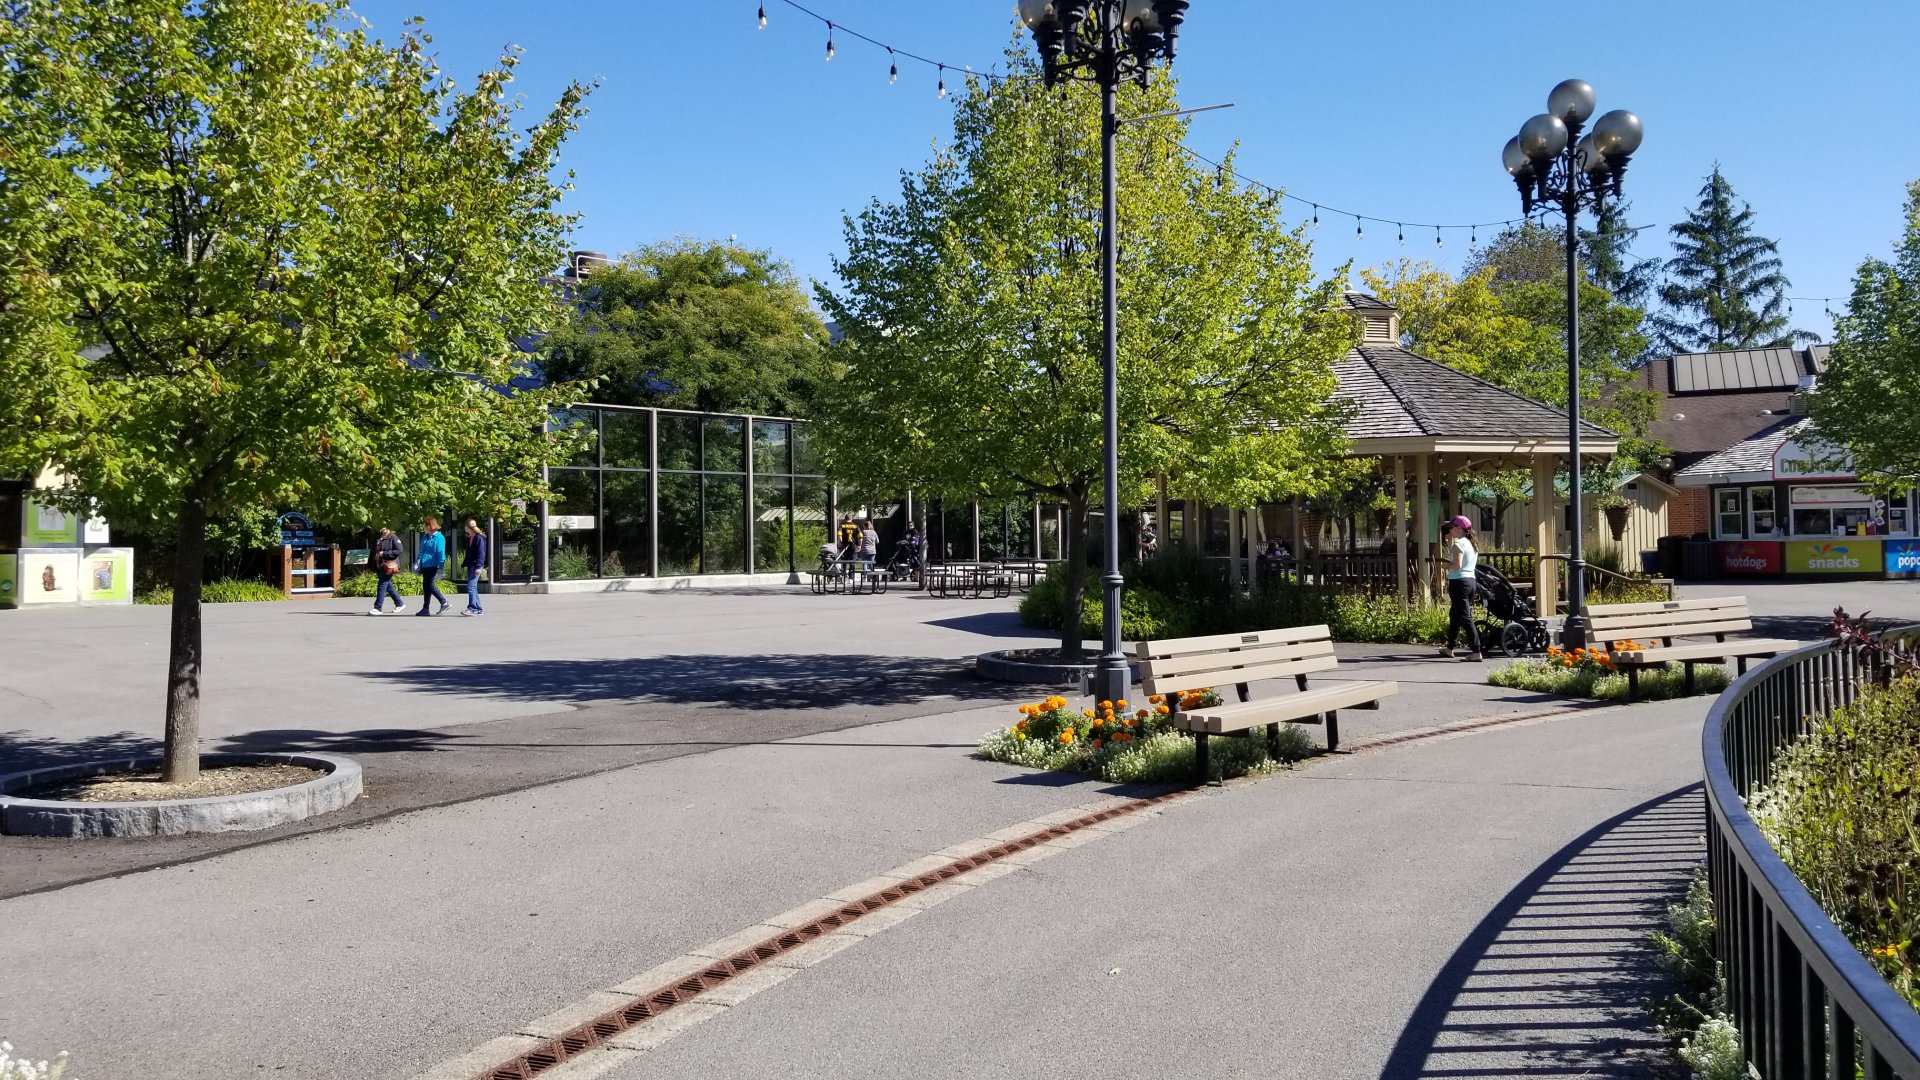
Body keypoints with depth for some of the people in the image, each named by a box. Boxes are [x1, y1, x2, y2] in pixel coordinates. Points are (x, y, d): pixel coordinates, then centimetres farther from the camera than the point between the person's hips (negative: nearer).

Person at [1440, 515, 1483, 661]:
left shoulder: (1458, 543, -12)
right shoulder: (1470, 544, 16)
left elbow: (1457, 565, -21)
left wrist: (1445, 565, -3)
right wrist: (1450, 544, 21)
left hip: (1459, 582, -10)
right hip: (1471, 581, 10)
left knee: (1465, 618, -9)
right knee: (1454, 615, 21)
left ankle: (1476, 652, -13)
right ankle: (1449, 648, 31)